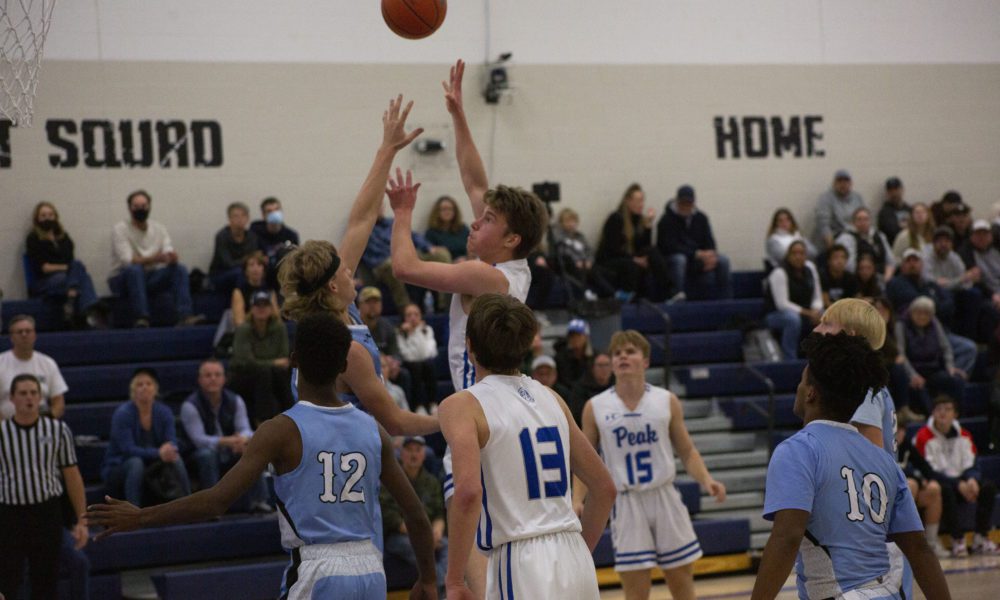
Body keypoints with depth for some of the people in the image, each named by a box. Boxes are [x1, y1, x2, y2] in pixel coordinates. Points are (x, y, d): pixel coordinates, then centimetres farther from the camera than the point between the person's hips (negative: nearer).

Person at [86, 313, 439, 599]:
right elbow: (416, 514, 10)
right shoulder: (373, 431, 7)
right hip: (370, 571, 5)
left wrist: (139, 518, -6)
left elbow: (217, 501, -15)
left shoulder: (282, 431, -7)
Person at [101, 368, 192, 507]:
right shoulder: (122, 413, -16)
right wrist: (158, 453, -39)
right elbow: (128, 450, -25)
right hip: (118, 469, -4)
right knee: (136, 463, -36)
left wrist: (169, 451, -37)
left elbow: (172, 443, -12)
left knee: (176, 461, -25)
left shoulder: (164, 411, -3)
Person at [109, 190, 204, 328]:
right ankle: (141, 318, -39)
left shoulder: (159, 229, 6)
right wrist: (155, 259, -38)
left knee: (180, 268, -19)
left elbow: (170, 254, -4)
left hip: (151, 279, 4)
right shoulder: (120, 230, -9)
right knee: (135, 269, -37)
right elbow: (128, 260, -22)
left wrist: (172, 257, -31)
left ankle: (185, 316, -32)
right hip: (123, 279, -4)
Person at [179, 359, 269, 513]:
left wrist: (243, 439, -36)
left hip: (229, 457, 4)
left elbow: (245, 429, -9)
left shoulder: (235, 401, 0)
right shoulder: (190, 406, -15)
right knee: (207, 454, -37)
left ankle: (256, 500, -15)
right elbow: (199, 439, -23)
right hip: (199, 459, -4)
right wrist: (227, 441, -39)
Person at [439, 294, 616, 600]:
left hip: (520, 564, -7)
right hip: (574, 560, 7)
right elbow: (604, 488, 19)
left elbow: (468, 492, -20)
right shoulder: (551, 398, 16)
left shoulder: (463, 405, -3)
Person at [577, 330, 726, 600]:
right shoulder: (595, 408, 0)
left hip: (665, 499, 1)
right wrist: (577, 502, -10)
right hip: (626, 505, -1)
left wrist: (706, 481, -11)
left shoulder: (667, 401, 2)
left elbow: (687, 451, 7)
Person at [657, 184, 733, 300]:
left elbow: (709, 242, 4)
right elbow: (671, 247, -20)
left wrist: (711, 255, -22)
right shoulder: (667, 220, -11)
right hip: (671, 259, -5)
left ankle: (725, 298, -10)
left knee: (723, 260, -16)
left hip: (698, 259, 5)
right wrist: (697, 254, -28)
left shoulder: (701, 218, 7)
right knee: (679, 259, -40)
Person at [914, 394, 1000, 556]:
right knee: (946, 490, -39)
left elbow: (971, 465, 3)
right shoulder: (924, 437, -11)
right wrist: (959, 485, -24)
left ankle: (981, 538, -14)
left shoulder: (963, 435, 7)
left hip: (961, 483, 6)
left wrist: (972, 480, -22)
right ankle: (957, 540, -30)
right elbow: (930, 472, -16)